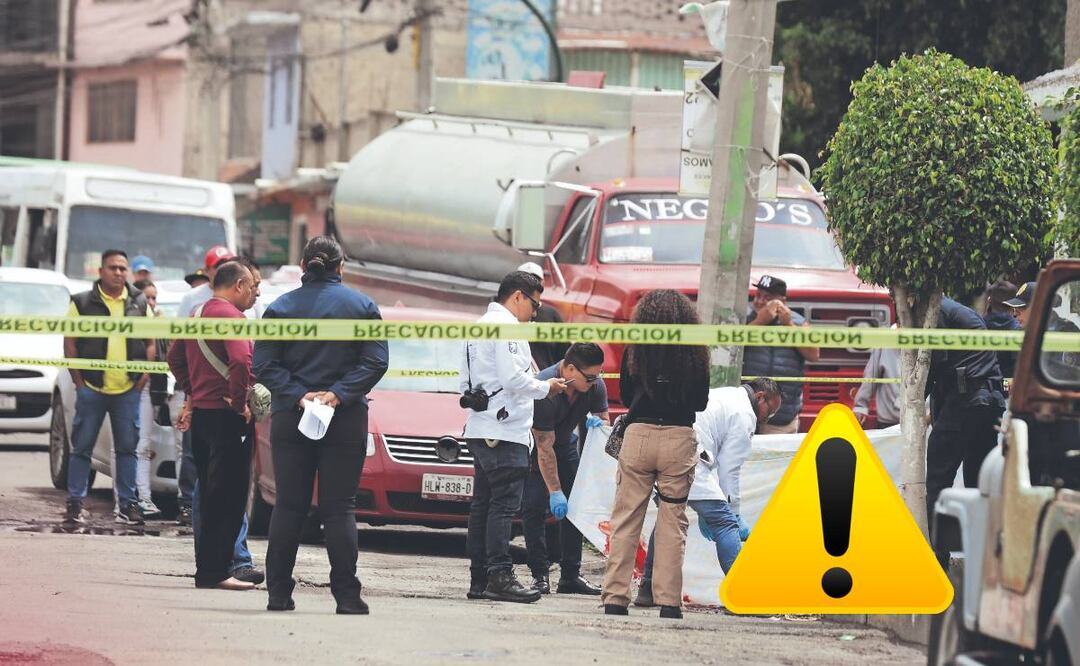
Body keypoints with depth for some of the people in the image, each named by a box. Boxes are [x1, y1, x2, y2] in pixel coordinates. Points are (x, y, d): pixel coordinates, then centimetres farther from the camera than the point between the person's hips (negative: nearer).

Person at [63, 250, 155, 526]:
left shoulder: (139, 304, 9)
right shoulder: (83, 303, 1)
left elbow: (150, 344, 13)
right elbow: (70, 342, 1)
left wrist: (144, 378, 2)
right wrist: (78, 380, -5)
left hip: (129, 389, 2)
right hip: (92, 387, -2)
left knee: (127, 448, 6)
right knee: (82, 447, 0)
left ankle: (127, 503, 12)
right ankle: (75, 503, 5)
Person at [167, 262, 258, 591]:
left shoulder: (197, 314, 16)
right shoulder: (230, 316, -13)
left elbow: (175, 359, 27)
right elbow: (241, 360, -28)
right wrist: (239, 401, -17)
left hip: (201, 413, 9)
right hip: (227, 416, -9)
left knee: (209, 495, 14)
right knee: (228, 498, -8)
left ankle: (206, 570, 16)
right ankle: (215, 572, -11)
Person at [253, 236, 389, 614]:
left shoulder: (281, 307, 4)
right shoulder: (362, 306, 1)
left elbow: (265, 365, -4)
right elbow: (376, 361, -7)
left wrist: (298, 395, -10)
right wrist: (339, 394, -12)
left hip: (290, 420, 1)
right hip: (346, 422, -1)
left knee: (288, 507, 6)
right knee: (339, 509, 0)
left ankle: (279, 592, 4)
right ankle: (346, 594, -5)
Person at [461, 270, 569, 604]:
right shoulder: (506, 326, -9)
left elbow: (465, 383, 22)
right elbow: (512, 378, -17)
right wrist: (545, 387, -3)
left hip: (480, 429, 10)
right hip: (504, 431, -10)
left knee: (483, 504, 9)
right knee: (504, 504, -11)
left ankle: (479, 579, 9)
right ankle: (500, 576, -15)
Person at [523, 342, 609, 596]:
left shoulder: (595, 386, -17)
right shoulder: (544, 390, -36)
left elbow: (604, 422, -3)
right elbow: (544, 447, -33)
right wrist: (555, 491, -31)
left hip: (565, 441, 6)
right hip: (531, 444, -6)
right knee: (534, 507, -15)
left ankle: (571, 575, 4)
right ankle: (539, 574, -11)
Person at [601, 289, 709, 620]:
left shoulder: (635, 351, -1)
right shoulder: (695, 353, 0)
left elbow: (625, 396, 10)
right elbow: (701, 402, 9)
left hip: (638, 435, 0)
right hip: (680, 439, 0)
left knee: (625, 521, 5)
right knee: (673, 524, 4)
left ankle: (615, 597, 3)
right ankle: (669, 600, 1)